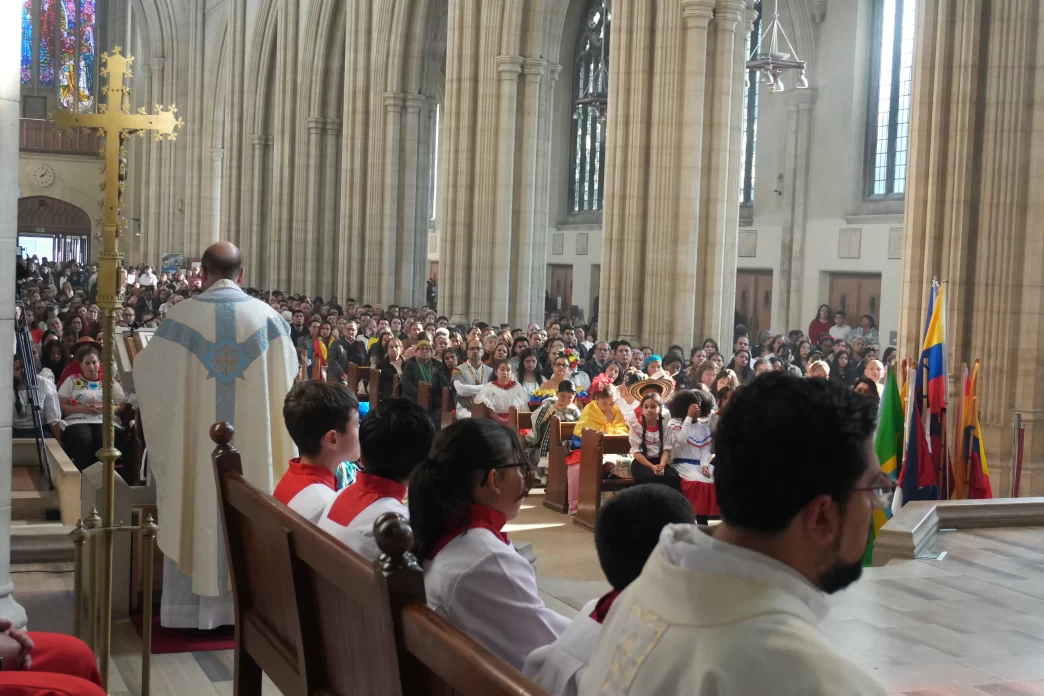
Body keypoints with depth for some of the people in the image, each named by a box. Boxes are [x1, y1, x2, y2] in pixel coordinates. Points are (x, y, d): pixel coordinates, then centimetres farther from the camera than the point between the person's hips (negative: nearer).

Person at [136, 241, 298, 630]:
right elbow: (287, 379, 10)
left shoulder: (182, 316, -4)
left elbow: (146, 369, 6)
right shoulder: (268, 318, 0)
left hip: (196, 439, -1)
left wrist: (143, 358, 29)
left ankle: (191, 607, 13)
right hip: (251, 445, 1)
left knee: (196, 513, 7)